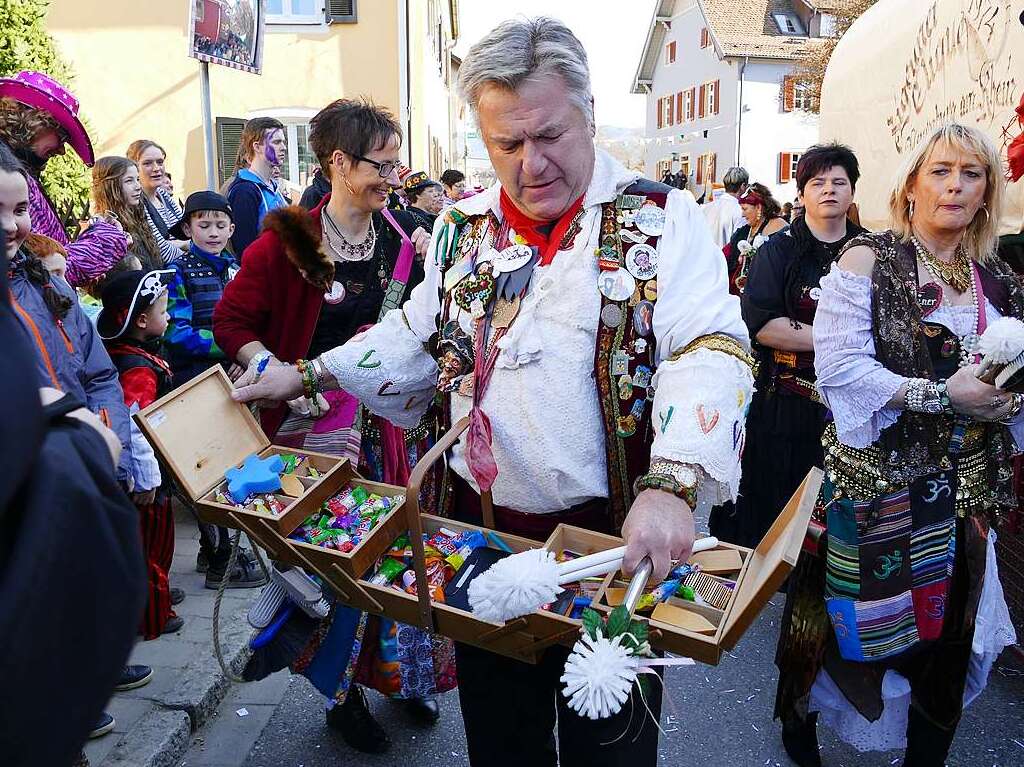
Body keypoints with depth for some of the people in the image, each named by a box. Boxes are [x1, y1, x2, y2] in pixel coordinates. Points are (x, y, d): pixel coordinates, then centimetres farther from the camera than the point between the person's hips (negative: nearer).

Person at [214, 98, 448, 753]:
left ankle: (405, 674, 35)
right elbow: (233, 319, -4)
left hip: (399, 423, 4)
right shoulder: (289, 239, -9)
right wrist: (274, 370, -17)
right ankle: (345, 694, 28)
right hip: (325, 428, -4)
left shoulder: (405, 235, 3)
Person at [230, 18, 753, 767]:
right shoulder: (462, 228, 6)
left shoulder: (659, 220, -8)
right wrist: (308, 375, 8)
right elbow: (418, 338, 17)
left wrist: (670, 486, -34)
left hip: (611, 537, -3)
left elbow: (708, 351, -19)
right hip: (479, 529, 4)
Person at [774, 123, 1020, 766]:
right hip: (877, 475, -5)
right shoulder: (869, 259, -7)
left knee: (950, 625, 11)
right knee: (857, 609, 6)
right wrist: (942, 395, -21)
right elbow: (839, 364, -17)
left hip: (966, 485, 5)